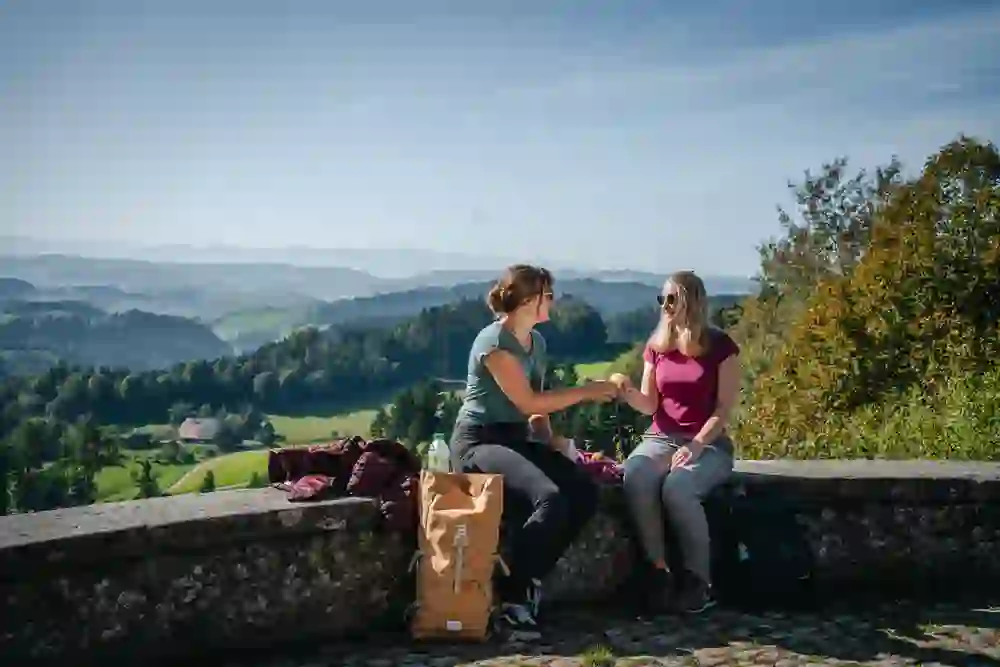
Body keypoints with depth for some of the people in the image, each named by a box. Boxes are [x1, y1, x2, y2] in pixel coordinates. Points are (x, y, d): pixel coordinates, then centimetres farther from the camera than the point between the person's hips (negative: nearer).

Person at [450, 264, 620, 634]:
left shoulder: (536, 342, 13)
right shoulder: (494, 341, -14)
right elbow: (527, 402, -18)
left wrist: (549, 437, 0)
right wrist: (587, 391, -11)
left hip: (518, 439, 8)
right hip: (479, 442, -8)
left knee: (585, 492, -13)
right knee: (551, 499, -31)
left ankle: (527, 582, -2)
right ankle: (509, 595, -15)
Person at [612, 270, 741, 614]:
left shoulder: (721, 346, -4)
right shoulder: (656, 345, 9)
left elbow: (724, 408, -8)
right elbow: (649, 405, 9)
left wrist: (696, 445, -21)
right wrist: (627, 391, -13)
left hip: (709, 443, -4)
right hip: (661, 438, 4)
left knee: (677, 488, -35)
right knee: (634, 478, -31)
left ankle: (699, 579, -17)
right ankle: (657, 569, -21)